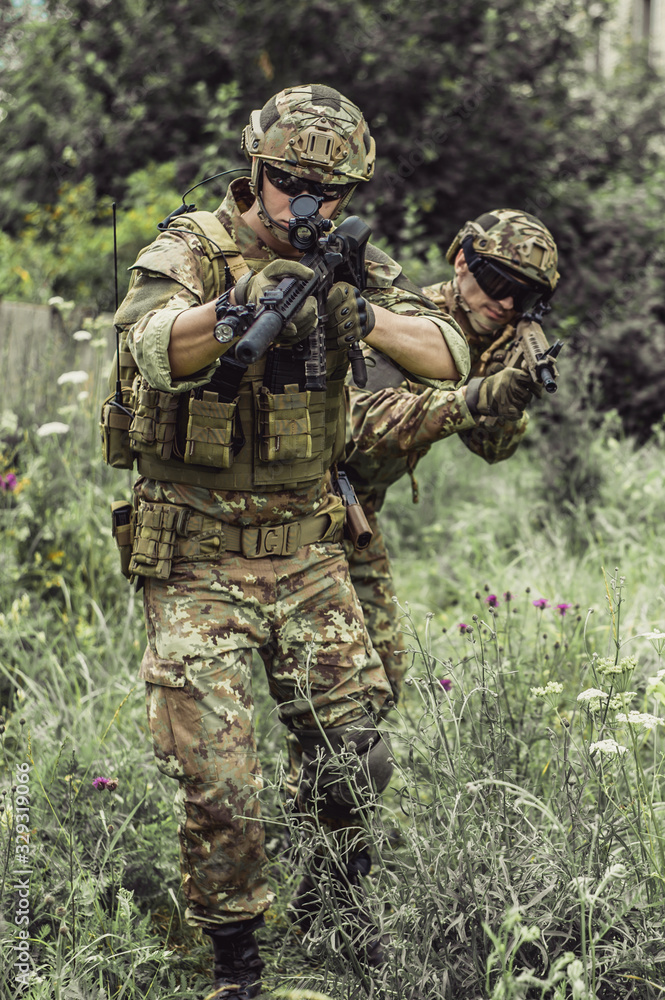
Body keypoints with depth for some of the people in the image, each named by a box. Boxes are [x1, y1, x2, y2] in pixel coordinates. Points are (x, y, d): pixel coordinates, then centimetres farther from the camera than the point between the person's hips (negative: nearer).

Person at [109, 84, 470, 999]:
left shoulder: (347, 265, 0)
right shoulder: (190, 248, -12)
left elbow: (450, 358, -13)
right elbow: (148, 346, -34)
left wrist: (365, 318, -33)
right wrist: (232, 311, -55)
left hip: (307, 547, 4)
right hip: (197, 561, -4)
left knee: (355, 746, 7)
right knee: (218, 782, -7)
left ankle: (330, 895, 36)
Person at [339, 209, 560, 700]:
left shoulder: (491, 338, 2)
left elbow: (493, 446, -2)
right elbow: (364, 421, -38)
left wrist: (511, 394, -23)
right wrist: (469, 401, -48)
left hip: (354, 511, 8)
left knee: (382, 666, 8)